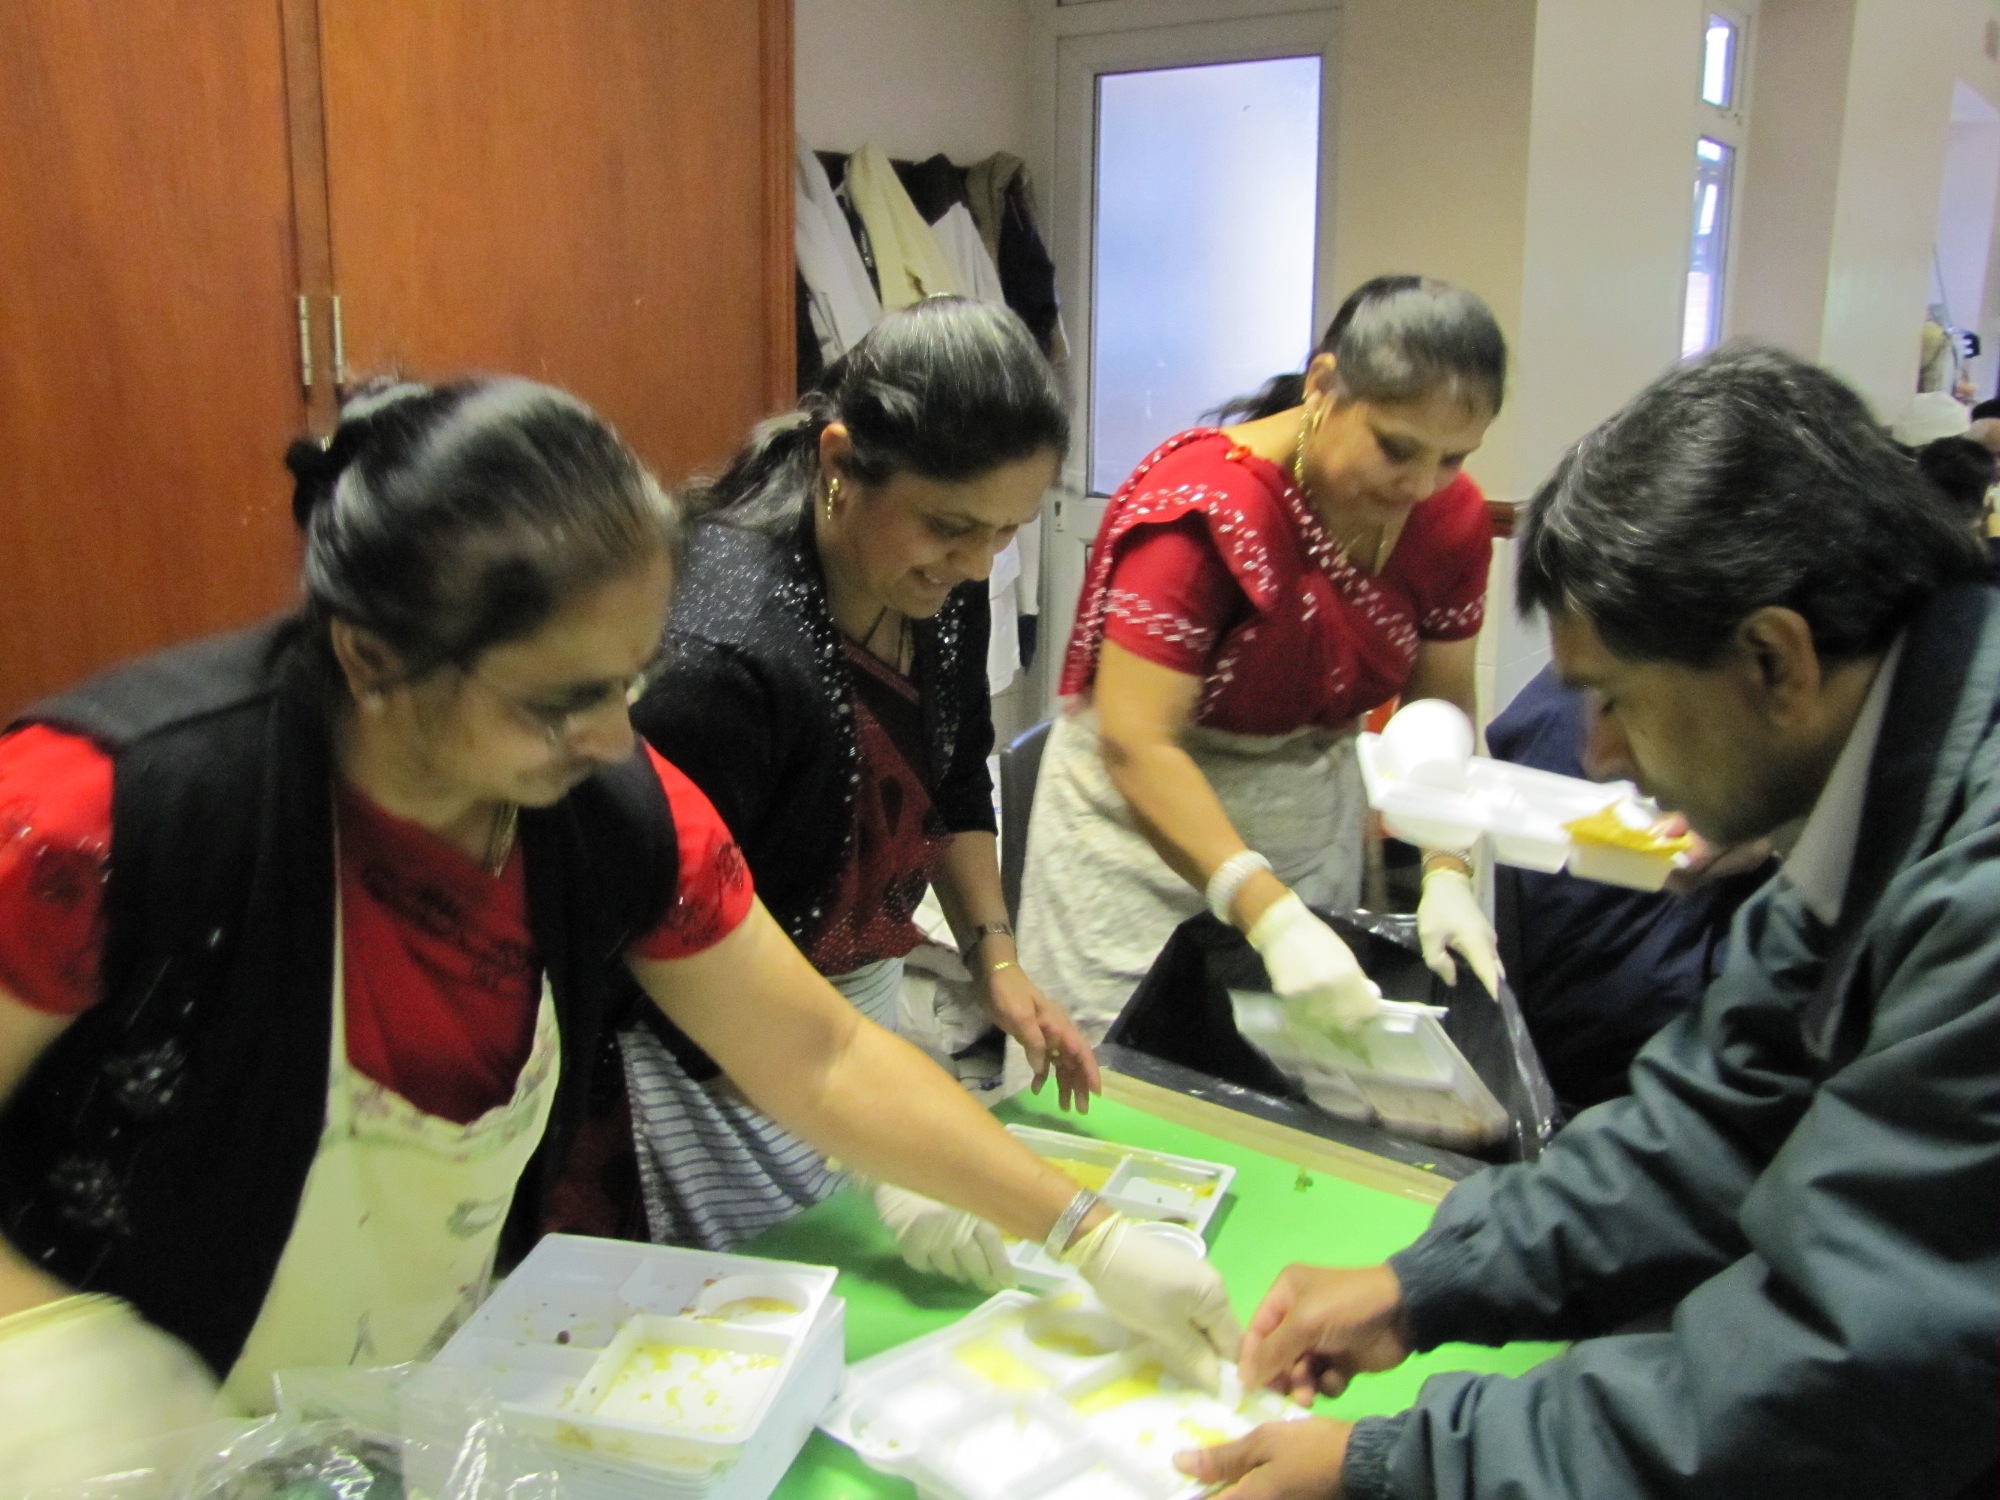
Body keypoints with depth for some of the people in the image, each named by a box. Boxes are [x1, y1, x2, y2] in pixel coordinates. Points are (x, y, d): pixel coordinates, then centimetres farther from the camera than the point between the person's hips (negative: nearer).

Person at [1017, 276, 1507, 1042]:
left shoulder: (1451, 516, -6)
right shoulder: (1204, 508, -25)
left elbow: (1442, 706, 2)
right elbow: (1135, 744, -29)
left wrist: (1446, 873, -12)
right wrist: (1273, 919, -35)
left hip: (1313, 819, 6)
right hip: (1146, 820, -5)